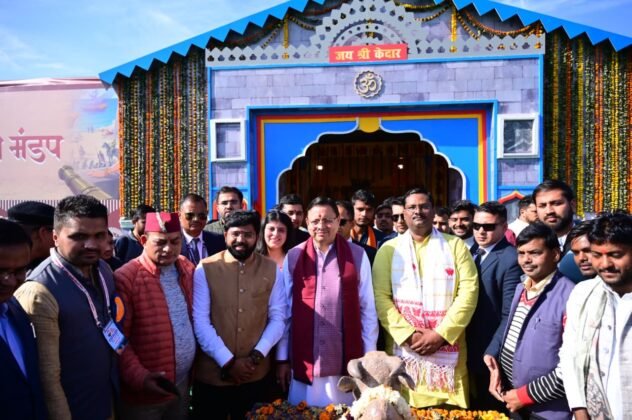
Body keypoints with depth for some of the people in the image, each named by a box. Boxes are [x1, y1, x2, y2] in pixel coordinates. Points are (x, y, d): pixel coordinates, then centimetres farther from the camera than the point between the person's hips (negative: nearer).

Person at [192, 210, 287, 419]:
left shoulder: (272, 269, 0)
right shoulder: (205, 269, -7)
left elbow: (278, 317, 1)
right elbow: (200, 321, -9)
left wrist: (257, 355, -10)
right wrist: (227, 361, -12)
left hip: (256, 374, 2)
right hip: (212, 375, -2)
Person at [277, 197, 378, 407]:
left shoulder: (357, 255, -2)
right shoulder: (293, 257, -1)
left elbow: (367, 309, 1)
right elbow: (284, 310, 4)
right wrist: (283, 358, 5)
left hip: (347, 363, 0)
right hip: (304, 364, 1)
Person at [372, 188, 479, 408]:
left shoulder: (455, 246, 6)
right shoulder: (389, 249, 7)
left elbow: (469, 291, -3)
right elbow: (380, 296, -1)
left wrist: (441, 334, -12)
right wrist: (408, 334, -12)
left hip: (447, 349, 0)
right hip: (402, 347, 0)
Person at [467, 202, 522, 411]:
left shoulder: (510, 260, -16)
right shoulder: (472, 253, 7)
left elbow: (509, 316, -18)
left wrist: (492, 353, -19)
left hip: (491, 355, -6)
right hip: (469, 352, 6)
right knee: (474, 409, 19)